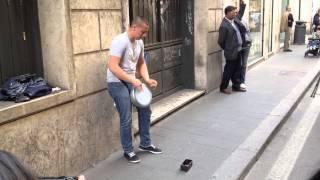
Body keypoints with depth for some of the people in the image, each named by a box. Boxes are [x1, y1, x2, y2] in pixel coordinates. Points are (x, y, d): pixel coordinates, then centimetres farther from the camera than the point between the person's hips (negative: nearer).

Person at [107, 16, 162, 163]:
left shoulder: (139, 43, 4)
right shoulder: (120, 42, -22)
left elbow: (141, 63, 14)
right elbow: (113, 67, -29)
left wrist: (147, 79, -4)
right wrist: (133, 80, -29)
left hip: (131, 81, 9)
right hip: (117, 83, -8)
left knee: (145, 110, 12)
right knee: (126, 119, -5)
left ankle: (145, 144, 28)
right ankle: (128, 151, 14)